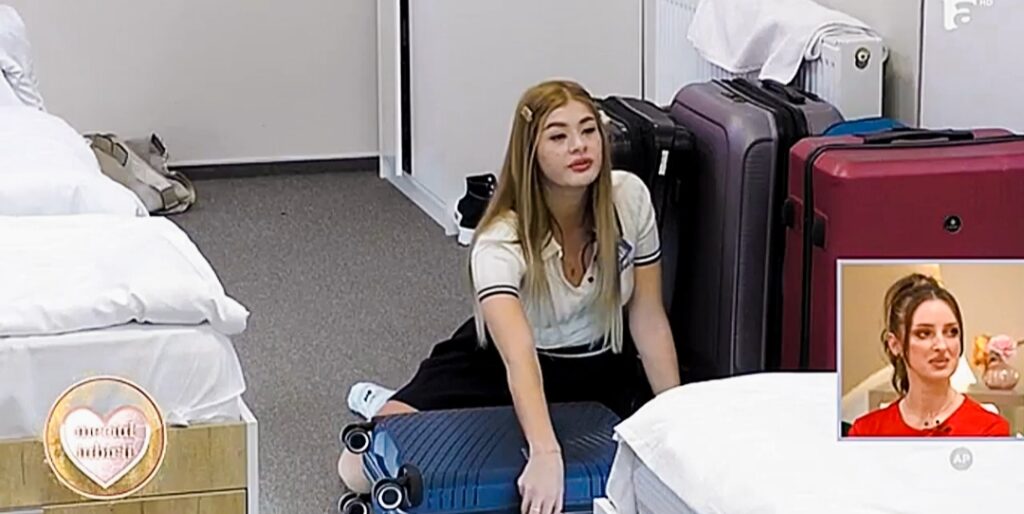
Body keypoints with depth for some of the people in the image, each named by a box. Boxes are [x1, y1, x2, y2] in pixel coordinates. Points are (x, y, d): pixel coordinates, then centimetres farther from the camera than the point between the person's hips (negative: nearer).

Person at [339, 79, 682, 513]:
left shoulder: (630, 198, -19)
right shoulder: (501, 242, -31)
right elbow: (519, 357, -46)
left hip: (600, 369, 5)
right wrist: (546, 455, -60)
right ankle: (389, 408, 18)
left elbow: (648, 318, -9)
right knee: (361, 470, -21)